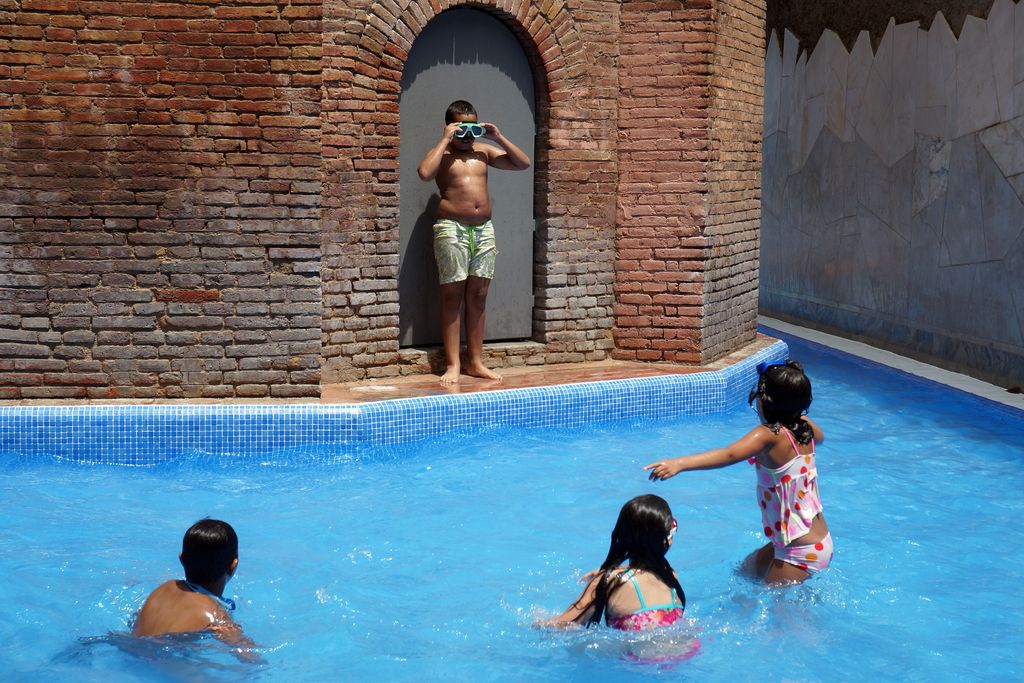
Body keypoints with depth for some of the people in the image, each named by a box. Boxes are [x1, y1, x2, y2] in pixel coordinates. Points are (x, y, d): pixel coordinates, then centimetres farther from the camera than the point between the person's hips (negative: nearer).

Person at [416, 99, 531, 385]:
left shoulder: (484, 151, 14)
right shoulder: (443, 154, 0)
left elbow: (523, 163, 13)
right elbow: (425, 172, -23)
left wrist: (499, 138, 4)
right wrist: (445, 140, -15)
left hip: (484, 229, 5)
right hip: (452, 229, -5)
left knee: (477, 297, 7)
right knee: (452, 295, -3)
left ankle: (475, 362, 12)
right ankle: (452, 364, -2)